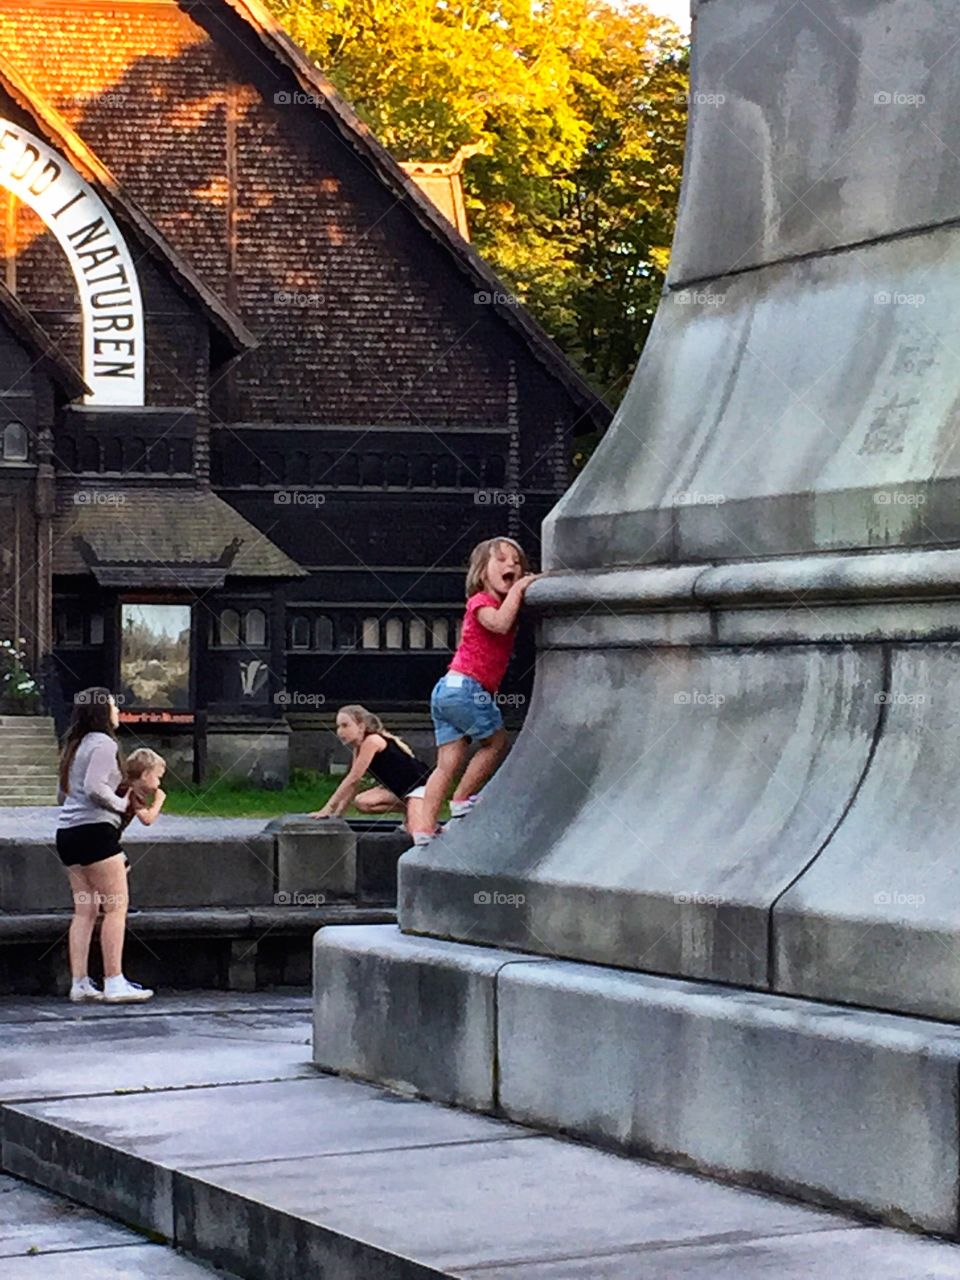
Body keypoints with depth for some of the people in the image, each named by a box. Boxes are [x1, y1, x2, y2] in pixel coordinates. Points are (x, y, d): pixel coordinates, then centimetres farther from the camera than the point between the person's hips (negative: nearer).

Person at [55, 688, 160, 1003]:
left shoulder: (75, 745, 20)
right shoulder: (103, 743, -8)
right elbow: (94, 787, -19)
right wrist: (123, 804, -5)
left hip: (67, 832, 9)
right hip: (94, 829, -9)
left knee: (85, 910, 8)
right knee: (117, 906, -7)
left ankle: (80, 984, 4)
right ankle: (114, 984, -11)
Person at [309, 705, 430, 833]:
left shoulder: (372, 741, -21)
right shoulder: (359, 749, 7)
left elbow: (353, 779, -23)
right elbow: (354, 784, 8)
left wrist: (328, 809, -21)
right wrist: (337, 813, -1)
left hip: (421, 785, -9)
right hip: (399, 789, 9)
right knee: (362, 802, -11)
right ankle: (407, 811, 2)